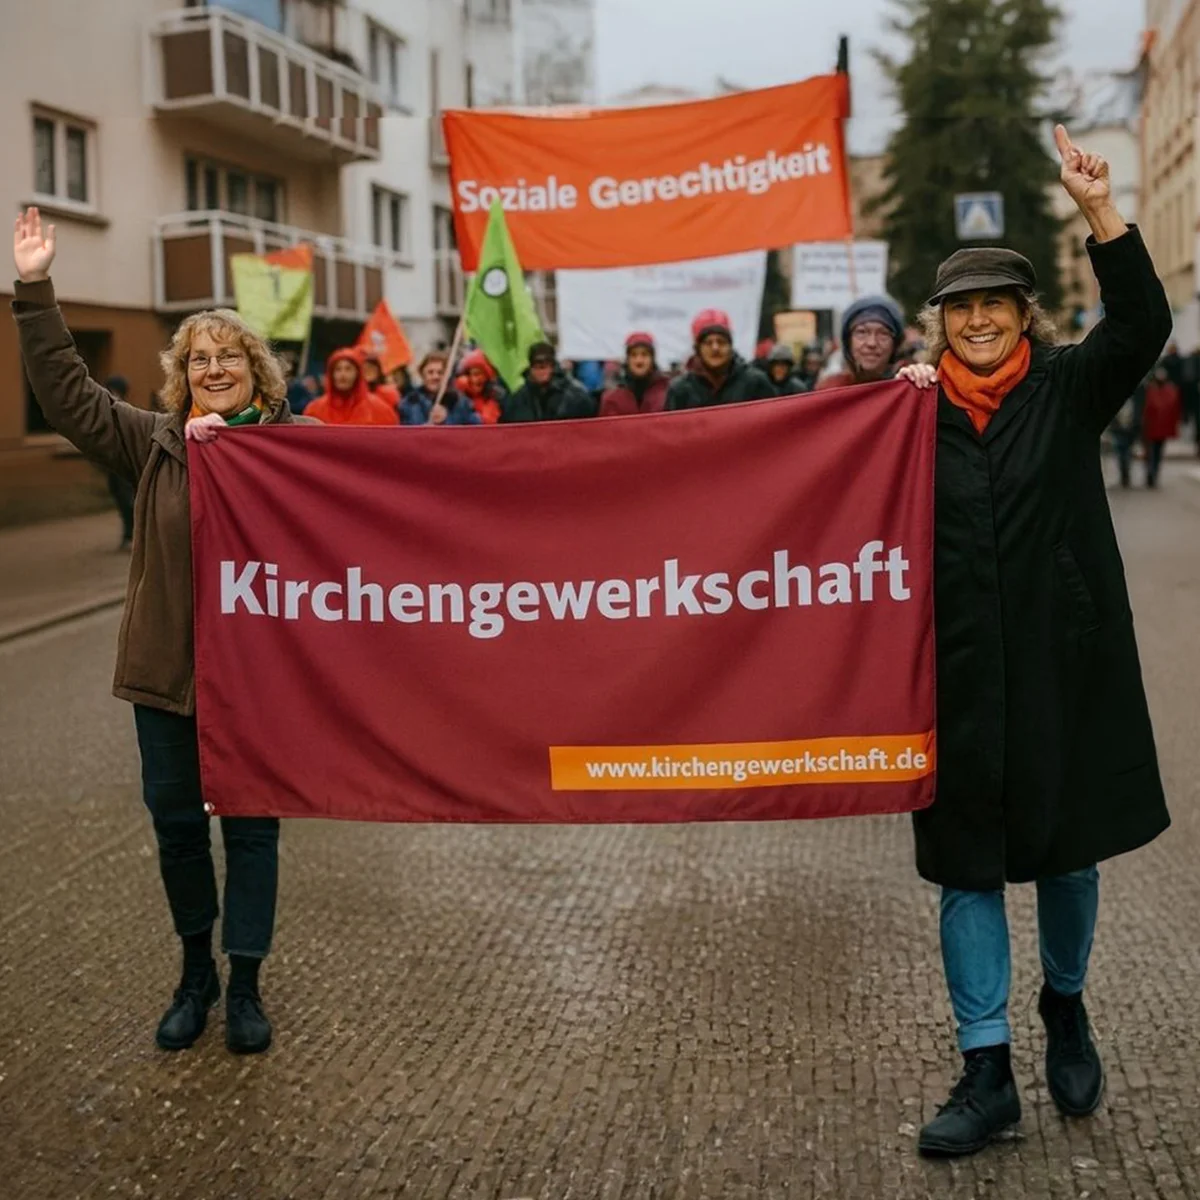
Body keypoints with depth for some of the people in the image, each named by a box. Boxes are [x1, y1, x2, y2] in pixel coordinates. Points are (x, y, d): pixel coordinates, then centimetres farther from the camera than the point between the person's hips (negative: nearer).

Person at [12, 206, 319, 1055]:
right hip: (168, 667, 3)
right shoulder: (153, 442, 4)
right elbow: (66, 394, 2)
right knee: (175, 819, 13)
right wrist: (35, 290, -2)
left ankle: (245, 986, 24)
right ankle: (196, 973, 34)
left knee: (252, 824, 8)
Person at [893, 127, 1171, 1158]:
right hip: (961, 674, 1)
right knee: (969, 865, 4)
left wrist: (1100, 212, -24)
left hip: (1065, 663, 0)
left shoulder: (1067, 390, 0)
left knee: (1067, 845, 13)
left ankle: (1066, 1005, 40)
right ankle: (988, 1073, 14)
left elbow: (1144, 324, -16)